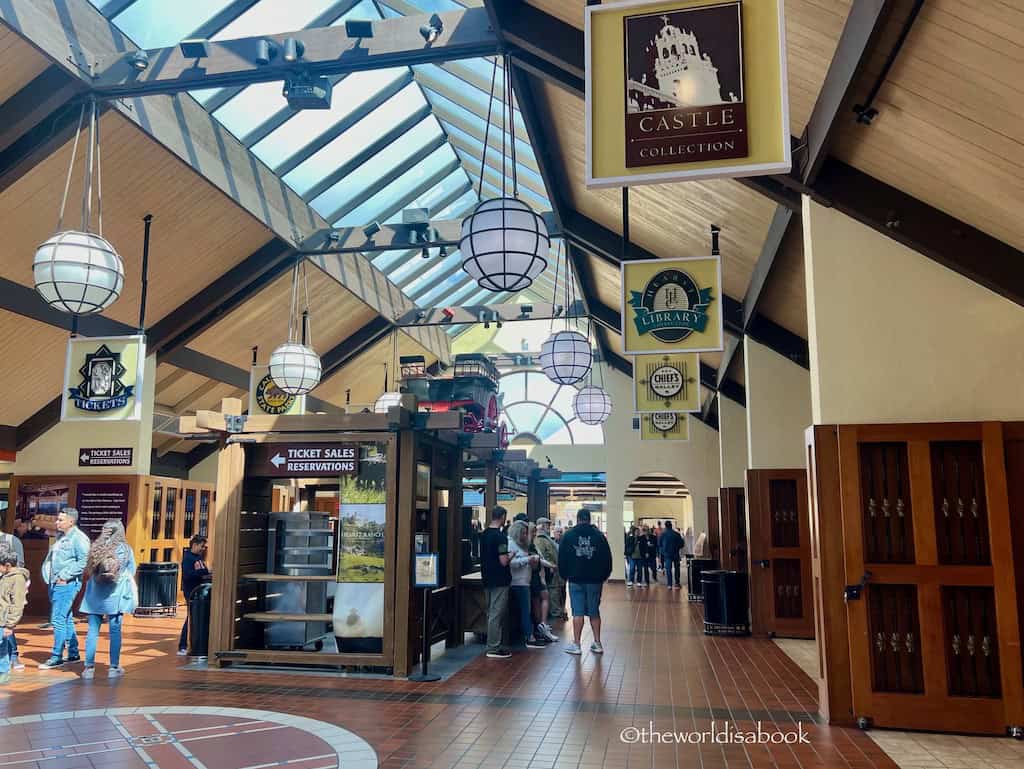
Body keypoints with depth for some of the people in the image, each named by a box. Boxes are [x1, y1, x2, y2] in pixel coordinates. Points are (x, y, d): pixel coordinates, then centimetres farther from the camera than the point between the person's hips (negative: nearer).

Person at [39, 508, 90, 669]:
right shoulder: (60, 536, 15)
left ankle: (56, 657, -2)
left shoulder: (79, 538, -14)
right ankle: (73, 654, 22)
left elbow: (83, 561, -21)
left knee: (58, 620, -9)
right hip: (55, 584, 9)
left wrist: (65, 575, -18)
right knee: (66, 619, 14)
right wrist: (48, 575, 14)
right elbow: (50, 558, 26)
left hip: (67, 584, -9)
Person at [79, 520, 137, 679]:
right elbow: (131, 572, 3)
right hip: (114, 595, -2)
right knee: (115, 631, 4)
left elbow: (88, 571, 8)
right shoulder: (124, 549, -4)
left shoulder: (95, 547, 2)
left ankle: (89, 667, 11)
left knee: (93, 631, 8)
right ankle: (114, 668, 9)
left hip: (95, 595, 2)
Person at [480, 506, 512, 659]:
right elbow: (503, 561, -22)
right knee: (497, 614, -3)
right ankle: (493, 648, 0)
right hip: (499, 580, -9)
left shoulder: (484, 534, 9)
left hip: (487, 579, 9)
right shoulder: (500, 536, -18)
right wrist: (511, 556, -2)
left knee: (492, 613, 15)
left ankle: (495, 645, 23)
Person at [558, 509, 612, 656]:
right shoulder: (599, 535, 2)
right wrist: (604, 576, 16)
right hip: (595, 579, 2)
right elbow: (607, 557, 4)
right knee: (594, 612, 10)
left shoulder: (569, 535, -1)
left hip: (576, 579, -1)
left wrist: (564, 575, 14)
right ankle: (597, 643, 13)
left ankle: (576, 644, 2)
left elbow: (562, 558, 2)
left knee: (578, 612, 0)